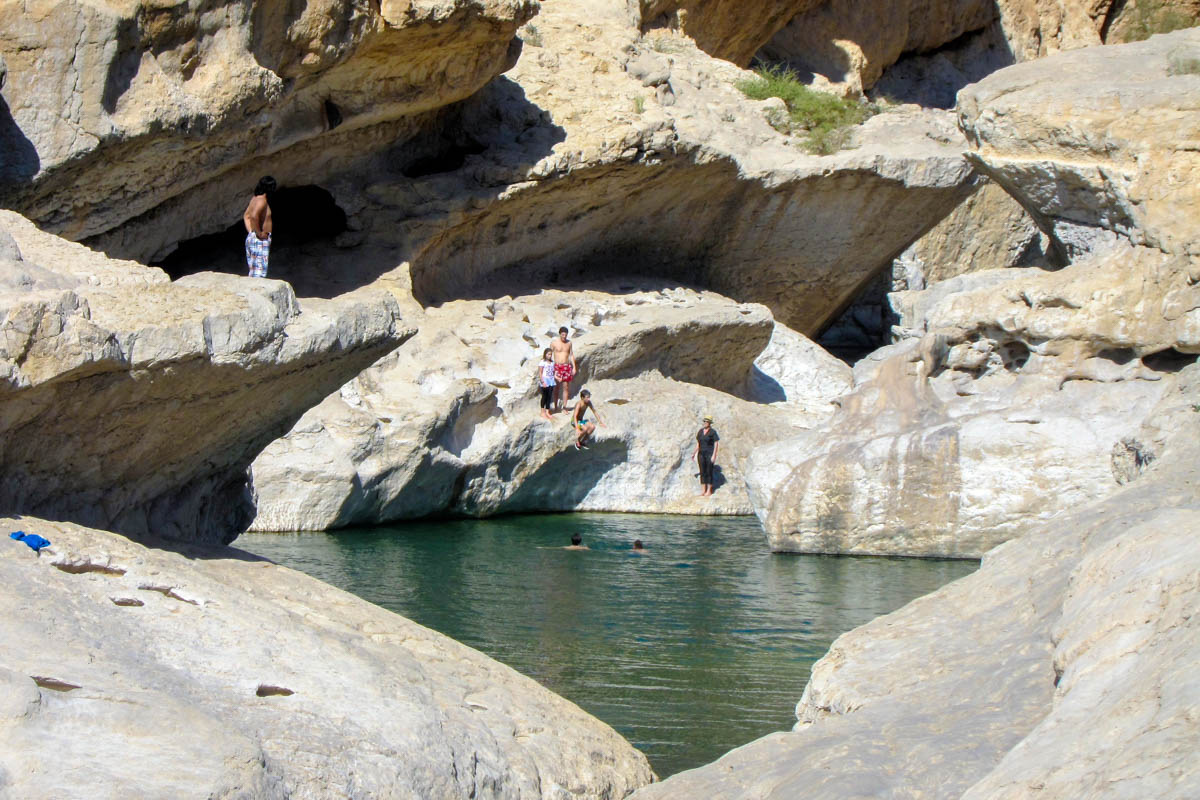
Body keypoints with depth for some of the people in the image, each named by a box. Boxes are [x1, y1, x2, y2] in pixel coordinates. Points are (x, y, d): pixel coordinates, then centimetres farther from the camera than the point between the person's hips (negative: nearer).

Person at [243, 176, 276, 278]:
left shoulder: (255, 198, 13)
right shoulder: (262, 200, -16)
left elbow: (246, 216, 24)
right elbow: (254, 216, -31)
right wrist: (259, 234, -22)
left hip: (251, 238, 10)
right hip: (260, 240, -10)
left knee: (253, 271, 14)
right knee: (259, 271, -10)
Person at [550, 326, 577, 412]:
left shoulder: (569, 343, 8)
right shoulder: (554, 343, -3)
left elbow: (571, 355, 14)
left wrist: (574, 367, 9)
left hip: (567, 366, 3)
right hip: (557, 366, -3)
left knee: (566, 387, 2)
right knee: (557, 388, 0)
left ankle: (564, 407, 8)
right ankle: (556, 406, 9)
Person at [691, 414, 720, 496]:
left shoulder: (713, 432, -7)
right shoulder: (700, 431, 10)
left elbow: (716, 444, -9)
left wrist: (714, 455, -16)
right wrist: (694, 453, 12)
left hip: (709, 454, -6)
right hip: (701, 454, 6)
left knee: (709, 472, -2)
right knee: (702, 472, 6)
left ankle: (709, 491, 4)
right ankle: (703, 490, 10)